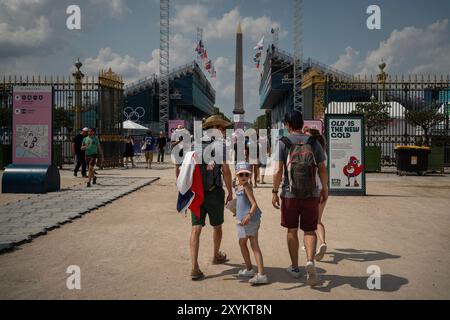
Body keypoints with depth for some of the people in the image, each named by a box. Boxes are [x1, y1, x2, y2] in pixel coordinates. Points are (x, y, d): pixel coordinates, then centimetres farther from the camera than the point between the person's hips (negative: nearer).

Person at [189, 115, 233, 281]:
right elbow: (225, 170, -13)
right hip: (214, 192, -4)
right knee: (217, 226, 18)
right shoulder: (220, 144, -7)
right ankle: (216, 256, 39)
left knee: (196, 229, 1)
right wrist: (230, 192, -3)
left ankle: (195, 267, -7)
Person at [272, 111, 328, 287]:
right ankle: (310, 260, -14)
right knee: (309, 230, 10)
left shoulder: (283, 142, -5)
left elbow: (278, 170, -10)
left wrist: (275, 192, -3)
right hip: (311, 193, 1)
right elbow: (322, 168, 3)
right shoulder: (313, 142, 2)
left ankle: (295, 267, 22)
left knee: (292, 230, 13)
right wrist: (325, 189, 15)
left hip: (290, 193, -1)